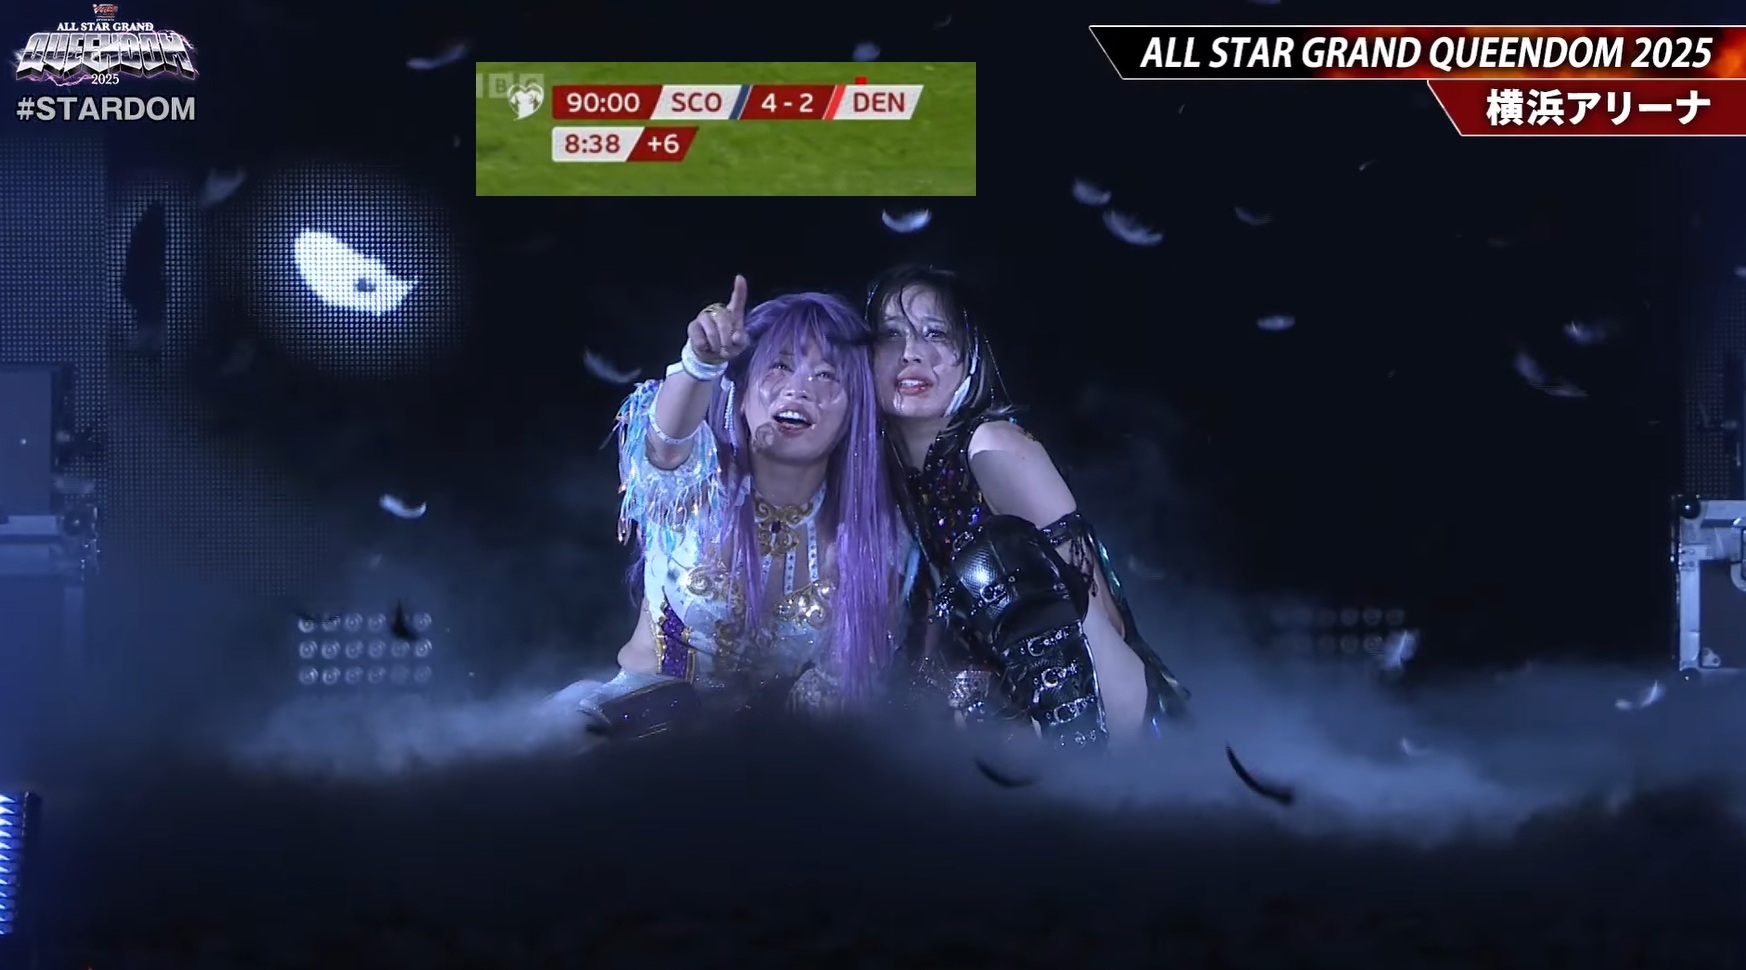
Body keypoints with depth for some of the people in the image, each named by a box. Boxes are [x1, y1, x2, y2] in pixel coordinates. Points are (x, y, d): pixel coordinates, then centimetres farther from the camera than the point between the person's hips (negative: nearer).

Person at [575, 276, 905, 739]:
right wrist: (702, 361, -58)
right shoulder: (697, 479, -11)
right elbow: (669, 433, -37)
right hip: (648, 717, -2)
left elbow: (850, 670, 0)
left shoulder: (870, 533, -6)